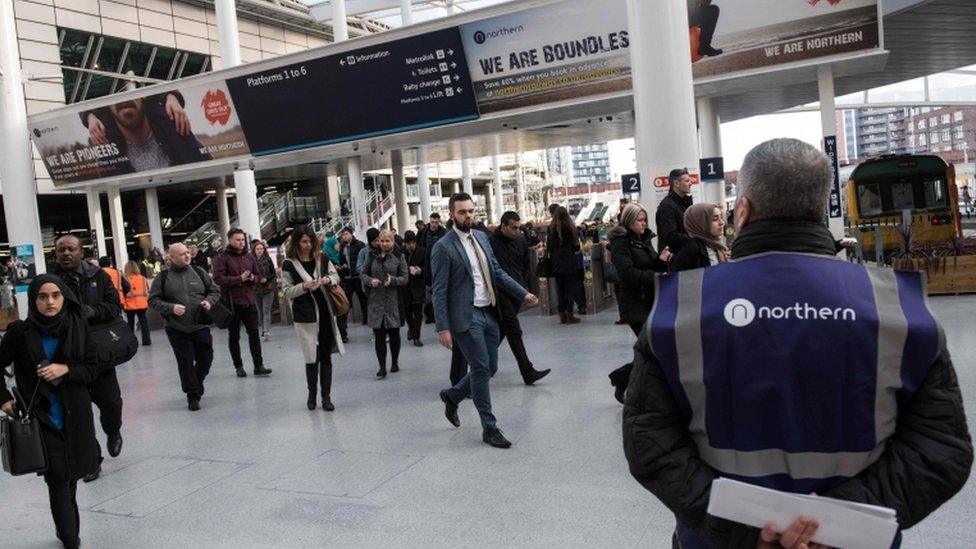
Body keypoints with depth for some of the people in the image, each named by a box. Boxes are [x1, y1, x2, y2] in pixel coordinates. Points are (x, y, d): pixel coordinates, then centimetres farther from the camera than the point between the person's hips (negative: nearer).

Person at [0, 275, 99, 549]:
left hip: (75, 414, 2)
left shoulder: (78, 327, -3)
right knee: (58, 478, -5)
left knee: (71, 475, 9)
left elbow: (92, 369, 2)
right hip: (41, 416, -2)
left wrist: (65, 369, -15)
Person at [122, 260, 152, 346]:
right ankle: (146, 340, 8)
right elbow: (147, 291, 6)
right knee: (143, 321, 9)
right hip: (142, 304, 2)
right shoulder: (143, 278, -1)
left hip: (130, 305, -2)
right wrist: (147, 300, 17)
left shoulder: (125, 279, -11)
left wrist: (123, 303, -6)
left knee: (130, 323, 11)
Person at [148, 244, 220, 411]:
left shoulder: (199, 272, 5)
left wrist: (209, 301, -8)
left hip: (201, 327, 2)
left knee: (206, 359, 8)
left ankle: (196, 384, 37)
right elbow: (153, 300, 0)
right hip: (177, 329, -2)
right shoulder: (163, 277, -1)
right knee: (186, 362, -2)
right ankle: (193, 396, 11)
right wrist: (171, 308, -16)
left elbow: (215, 290, 13)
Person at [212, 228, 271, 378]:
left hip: (249, 301, 4)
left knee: (254, 333, 2)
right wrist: (239, 279, -19)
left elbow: (258, 275, 15)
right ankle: (238, 367, 19)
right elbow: (218, 278, -16)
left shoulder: (249, 257, 9)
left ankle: (258, 365, 7)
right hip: (231, 302, -4)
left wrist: (252, 278, -8)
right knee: (234, 336, 9)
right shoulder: (221, 258, -7)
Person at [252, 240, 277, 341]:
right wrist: (256, 279, -13)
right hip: (256, 290, 2)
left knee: (266, 310, -7)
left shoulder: (268, 260, -1)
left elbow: (274, 274, 4)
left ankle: (266, 331, -11)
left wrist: (266, 279, -10)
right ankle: (263, 330, 18)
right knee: (260, 311, 9)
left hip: (268, 289, -2)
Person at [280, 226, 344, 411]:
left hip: (325, 312, 3)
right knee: (312, 358, -1)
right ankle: (311, 395, 19)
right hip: (305, 315, -3)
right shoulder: (289, 264, -4)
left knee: (326, 356, 6)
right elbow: (287, 292, -4)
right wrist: (304, 286, -20)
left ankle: (326, 396, 14)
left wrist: (329, 279, -9)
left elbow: (336, 276, 13)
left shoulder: (321, 258, 5)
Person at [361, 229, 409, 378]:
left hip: (393, 301, -1)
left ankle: (395, 362, 26)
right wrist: (370, 281, -10)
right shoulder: (372, 256, 5)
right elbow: (363, 273, 11)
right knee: (379, 335, -1)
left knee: (394, 333, 9)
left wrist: (393, 280, -20)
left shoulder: (398, 256, 1)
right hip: (376, 301, 1)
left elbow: (405, 277, -1)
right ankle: (382, 367, 4)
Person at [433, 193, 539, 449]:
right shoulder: (443, 247, -10)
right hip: (466, 317, -7)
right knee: (481, 369, -3)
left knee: (490, 368, 12)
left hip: (489, 313, 7)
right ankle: (489, 427, 11)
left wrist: (523, 293, 7)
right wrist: (443, 328, -15)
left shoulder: (481, 237, 11)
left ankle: (452, 396, 36)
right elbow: (439, 291, -11)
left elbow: (497, 272, 16)